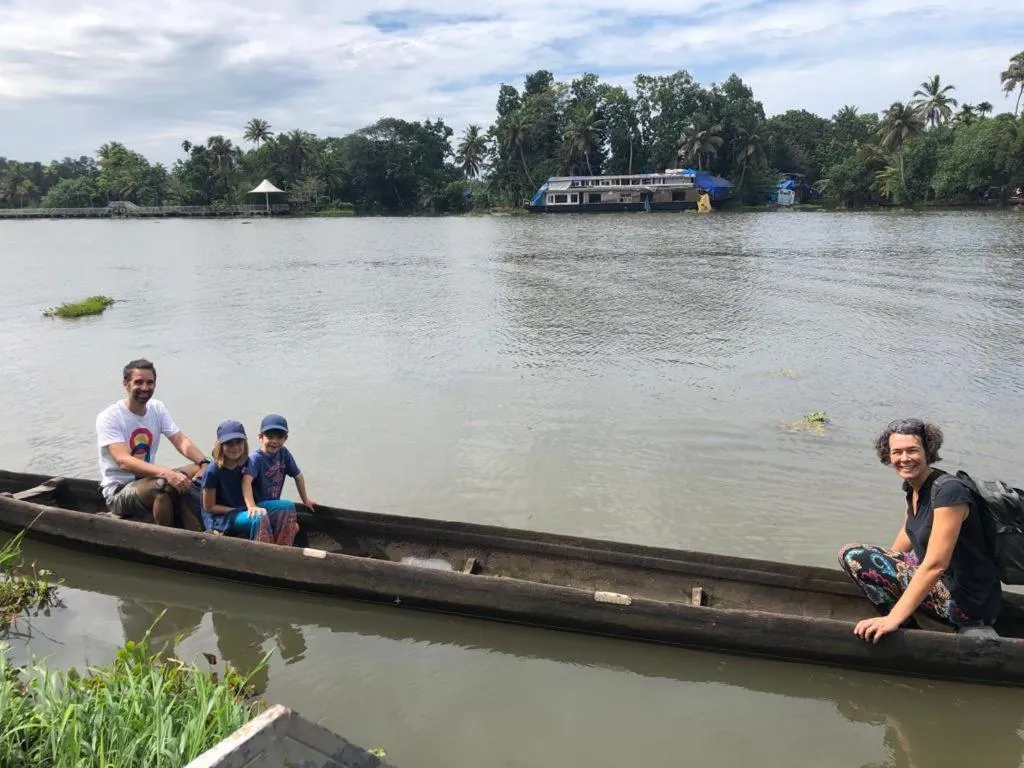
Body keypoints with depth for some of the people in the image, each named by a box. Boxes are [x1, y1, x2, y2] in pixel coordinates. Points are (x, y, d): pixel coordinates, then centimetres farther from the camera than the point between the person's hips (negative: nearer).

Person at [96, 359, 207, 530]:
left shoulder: (157, 408, 4)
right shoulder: (109, 418, -15)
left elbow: (181, 441, -6)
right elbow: (123, 461, -29)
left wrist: (205, 463, -28)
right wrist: (166, 473, -44)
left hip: (147, 480, 7)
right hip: (118, 491, -6)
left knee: (200, 471, -15)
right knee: (164, 486, -36)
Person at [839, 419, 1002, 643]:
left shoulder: (947, 490, -22)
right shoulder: (913, 486, 4)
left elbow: (935, 565, -28)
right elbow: (909, 533, 22)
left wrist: (893, 618, -32)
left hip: (968, 601, -9)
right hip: (941, 583, 9)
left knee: (852, 555, -17)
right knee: (850, 554, 10)